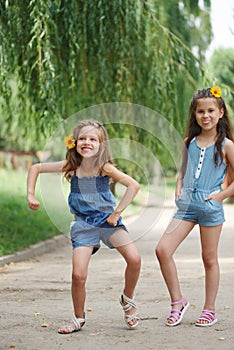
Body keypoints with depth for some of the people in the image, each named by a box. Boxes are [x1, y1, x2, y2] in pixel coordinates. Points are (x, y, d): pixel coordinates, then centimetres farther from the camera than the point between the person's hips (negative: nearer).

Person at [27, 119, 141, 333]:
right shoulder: (71, 167, -6)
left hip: (107, 219, -1)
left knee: (134, 259, -19)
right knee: (78, 275, -11)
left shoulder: (105, 167, -12)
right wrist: (31, 196, -3)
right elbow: (36, 168, 5)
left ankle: (128, 299, 10)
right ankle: (79, 318, 14)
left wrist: (117, 213, -15)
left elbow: (133, 185, -16)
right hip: (83, 225, 1)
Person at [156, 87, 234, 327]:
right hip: (186, 205, 4)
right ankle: (178, 302, 6)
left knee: (209, 258, 5)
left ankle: (209, 310, 18)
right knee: (162, 250, -8)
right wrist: (178, 189, 6)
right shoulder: (189, 143, 10)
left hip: (211, 207, -4)